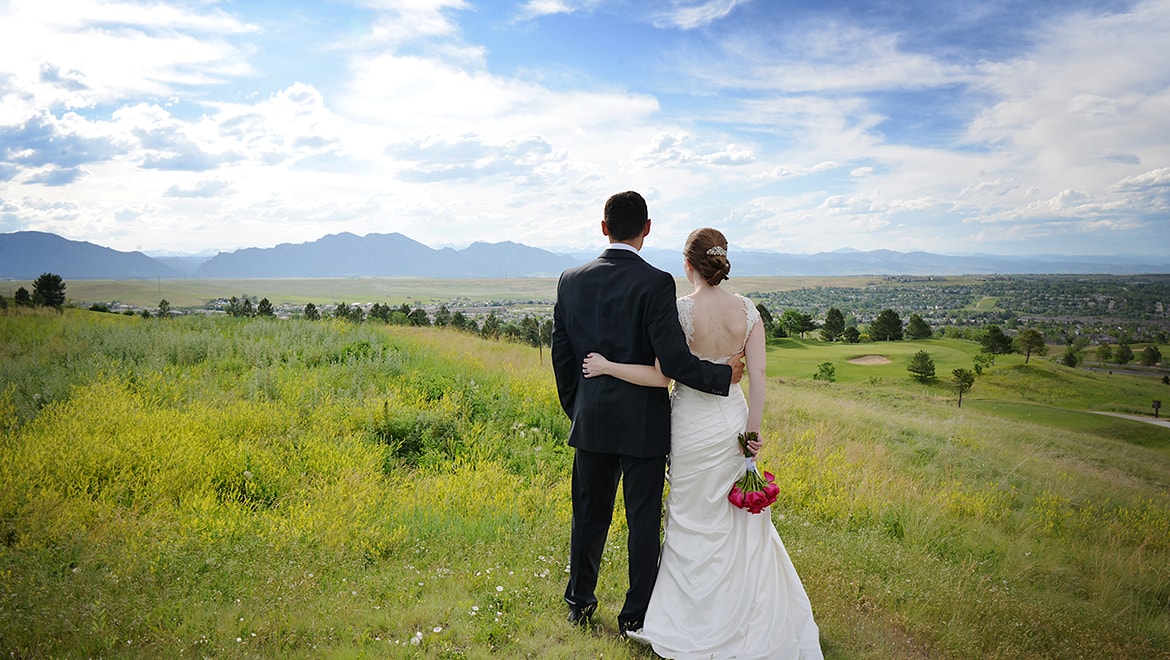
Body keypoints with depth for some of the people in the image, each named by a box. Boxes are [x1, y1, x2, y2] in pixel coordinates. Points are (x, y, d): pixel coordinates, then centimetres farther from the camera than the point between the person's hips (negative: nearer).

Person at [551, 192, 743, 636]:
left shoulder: (571, 281, 0)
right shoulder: (656, 283, -15)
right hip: (642, 422, -4)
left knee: (590, 514, 18)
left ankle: (579, 602, 33)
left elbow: (561, 355, 6)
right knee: (643, 520, 10)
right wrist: (724, 376, -4)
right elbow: (673, 359, -20)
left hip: (591, 420, 4)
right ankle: (636, 616, 22)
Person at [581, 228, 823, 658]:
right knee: (740, 519, 20)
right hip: (733, 417, 4)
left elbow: (662, 376, -18)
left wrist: (606, 366, -10)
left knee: (695, 522, 11)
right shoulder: (747, 309, -4)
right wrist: (753, 429, 4)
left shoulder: (681, 310, -17)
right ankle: (754, 617, 33)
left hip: (693, 425, -4)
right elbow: (757, 374, -5)